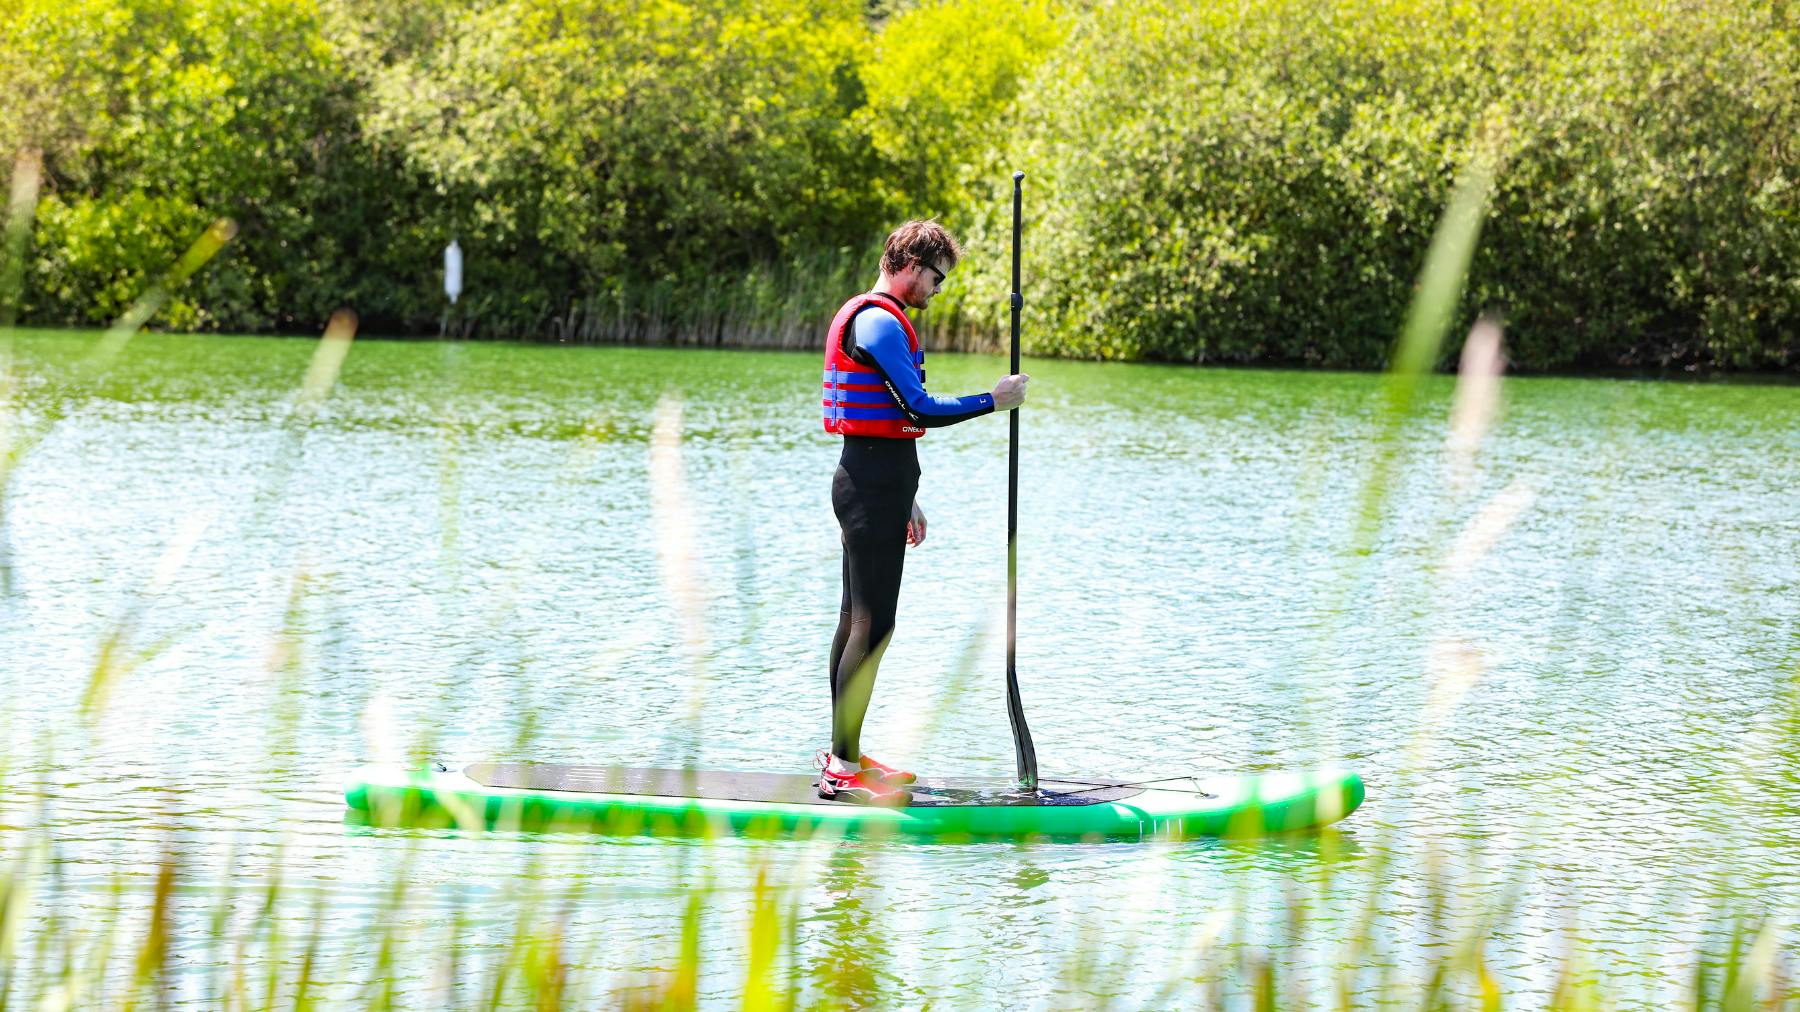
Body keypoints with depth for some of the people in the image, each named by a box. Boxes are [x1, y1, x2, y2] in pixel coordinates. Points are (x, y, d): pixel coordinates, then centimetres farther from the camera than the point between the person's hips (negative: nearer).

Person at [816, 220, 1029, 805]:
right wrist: (993, 401, -9)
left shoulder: (874, 318, 19)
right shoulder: (880, 322, -15)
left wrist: (904, 500, 26)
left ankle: (843, 754, 20)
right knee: (873, 625, -11)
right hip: (874, 487, -11)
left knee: (856, 619, 14)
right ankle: (844, 768, -11)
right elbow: (920, 410, -21)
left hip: (871, 483, 11)